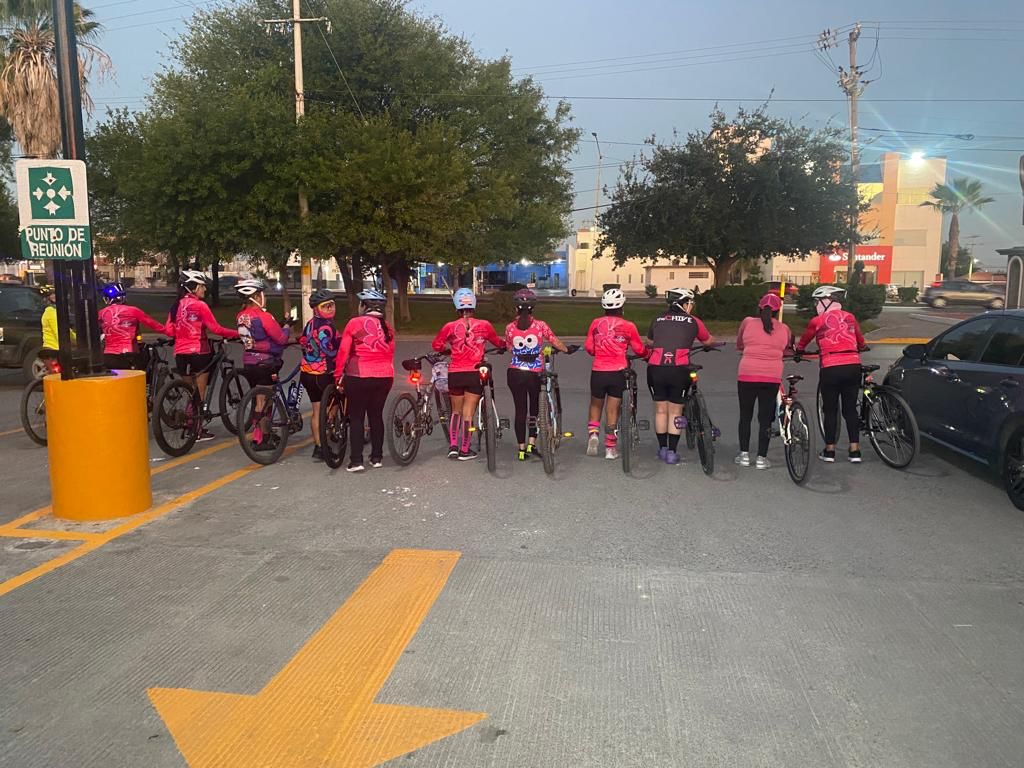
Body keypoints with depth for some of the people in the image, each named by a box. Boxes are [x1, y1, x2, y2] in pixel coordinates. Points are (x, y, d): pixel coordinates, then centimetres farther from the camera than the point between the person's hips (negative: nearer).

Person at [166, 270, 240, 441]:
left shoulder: (176, 306, 7)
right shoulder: (199, 305, -11)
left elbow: (169, 331, 3)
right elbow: (216, 329, -15)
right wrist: (237, 333, -7)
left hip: (180, 354, 6)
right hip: (198, 353, -6)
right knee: (199, 394, 4)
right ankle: (198, 430, 7)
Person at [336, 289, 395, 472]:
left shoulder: (355, 323, -5)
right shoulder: (387, 327, 8)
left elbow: (343, 351, -6)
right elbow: (390, 354, 11)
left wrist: (338, 374, 3)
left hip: (358, 376, -4)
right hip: (384, 377, 4)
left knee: (356, 417, 3)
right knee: (376, 415, 14)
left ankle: (356, 461, -1)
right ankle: (377, 457, 19)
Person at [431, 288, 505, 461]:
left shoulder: (450, 326, -4)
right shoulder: (484, 325, -3)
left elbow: (436, 345, 5)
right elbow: (498, 342, 14)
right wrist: (503, 346, 36)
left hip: (455, 373, 1)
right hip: (474, 374, -1)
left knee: (456, 411, 19)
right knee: (468, 413, 6)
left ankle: (453, 446, 10)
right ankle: (464, 450, 12)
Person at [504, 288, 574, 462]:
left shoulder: (510, 328, -3)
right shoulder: (540, 325, -7)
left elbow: (510, 348, 8)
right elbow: (556, 342, 2)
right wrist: (568, 350, 21)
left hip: (515, 373, 1)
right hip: (534, 374, -1)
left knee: (520, 410, 9)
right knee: (534, 408, 17)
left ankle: (521, 449, 11)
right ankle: (532, 444, 9)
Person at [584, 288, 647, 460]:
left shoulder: (596, 323, 1)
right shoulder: (628, 326, -4)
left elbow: (588, 347, 3)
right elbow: (639, 350, 2)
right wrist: (648, 354, 24)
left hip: (598, 372, 1)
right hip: (617, 373, -1)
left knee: (596, 406, 21)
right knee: (613, 410, 7)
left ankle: (593, 434, 1)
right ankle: (611, 449, 12)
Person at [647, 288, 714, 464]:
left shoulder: (657, 320, 16)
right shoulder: (693, 321, 10)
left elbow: (649, 342, 29)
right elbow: (708, 341, 24)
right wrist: (710, 341, 48)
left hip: (655, 368, 2)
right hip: (679, 370, -2)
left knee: (660, 410, 16)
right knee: (675, 412, 9)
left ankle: (662, 449, 24)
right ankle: (672, 452, 11)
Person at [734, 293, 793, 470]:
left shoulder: (748, 322, 2)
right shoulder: (784, 329, 5)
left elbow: (739, 345, 13)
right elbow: (787, 349, 14)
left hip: (747, 375, 0)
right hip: (772, 378, 0)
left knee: (745, 416, 12)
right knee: (765, 418, 7)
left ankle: (744, 455, 13)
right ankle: (761, 458, 8)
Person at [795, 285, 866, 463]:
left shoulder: (817, 321, 0)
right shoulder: (850, 317, 10)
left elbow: (804, 340, 15)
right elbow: (861, 342, 21)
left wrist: (798, 352, 37)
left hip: (831, 368, -3)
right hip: (853, 367, 3)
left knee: (830, 410, 8)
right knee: (850, 409, 12)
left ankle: (829, 451, 13)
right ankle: (855, 451, 13)